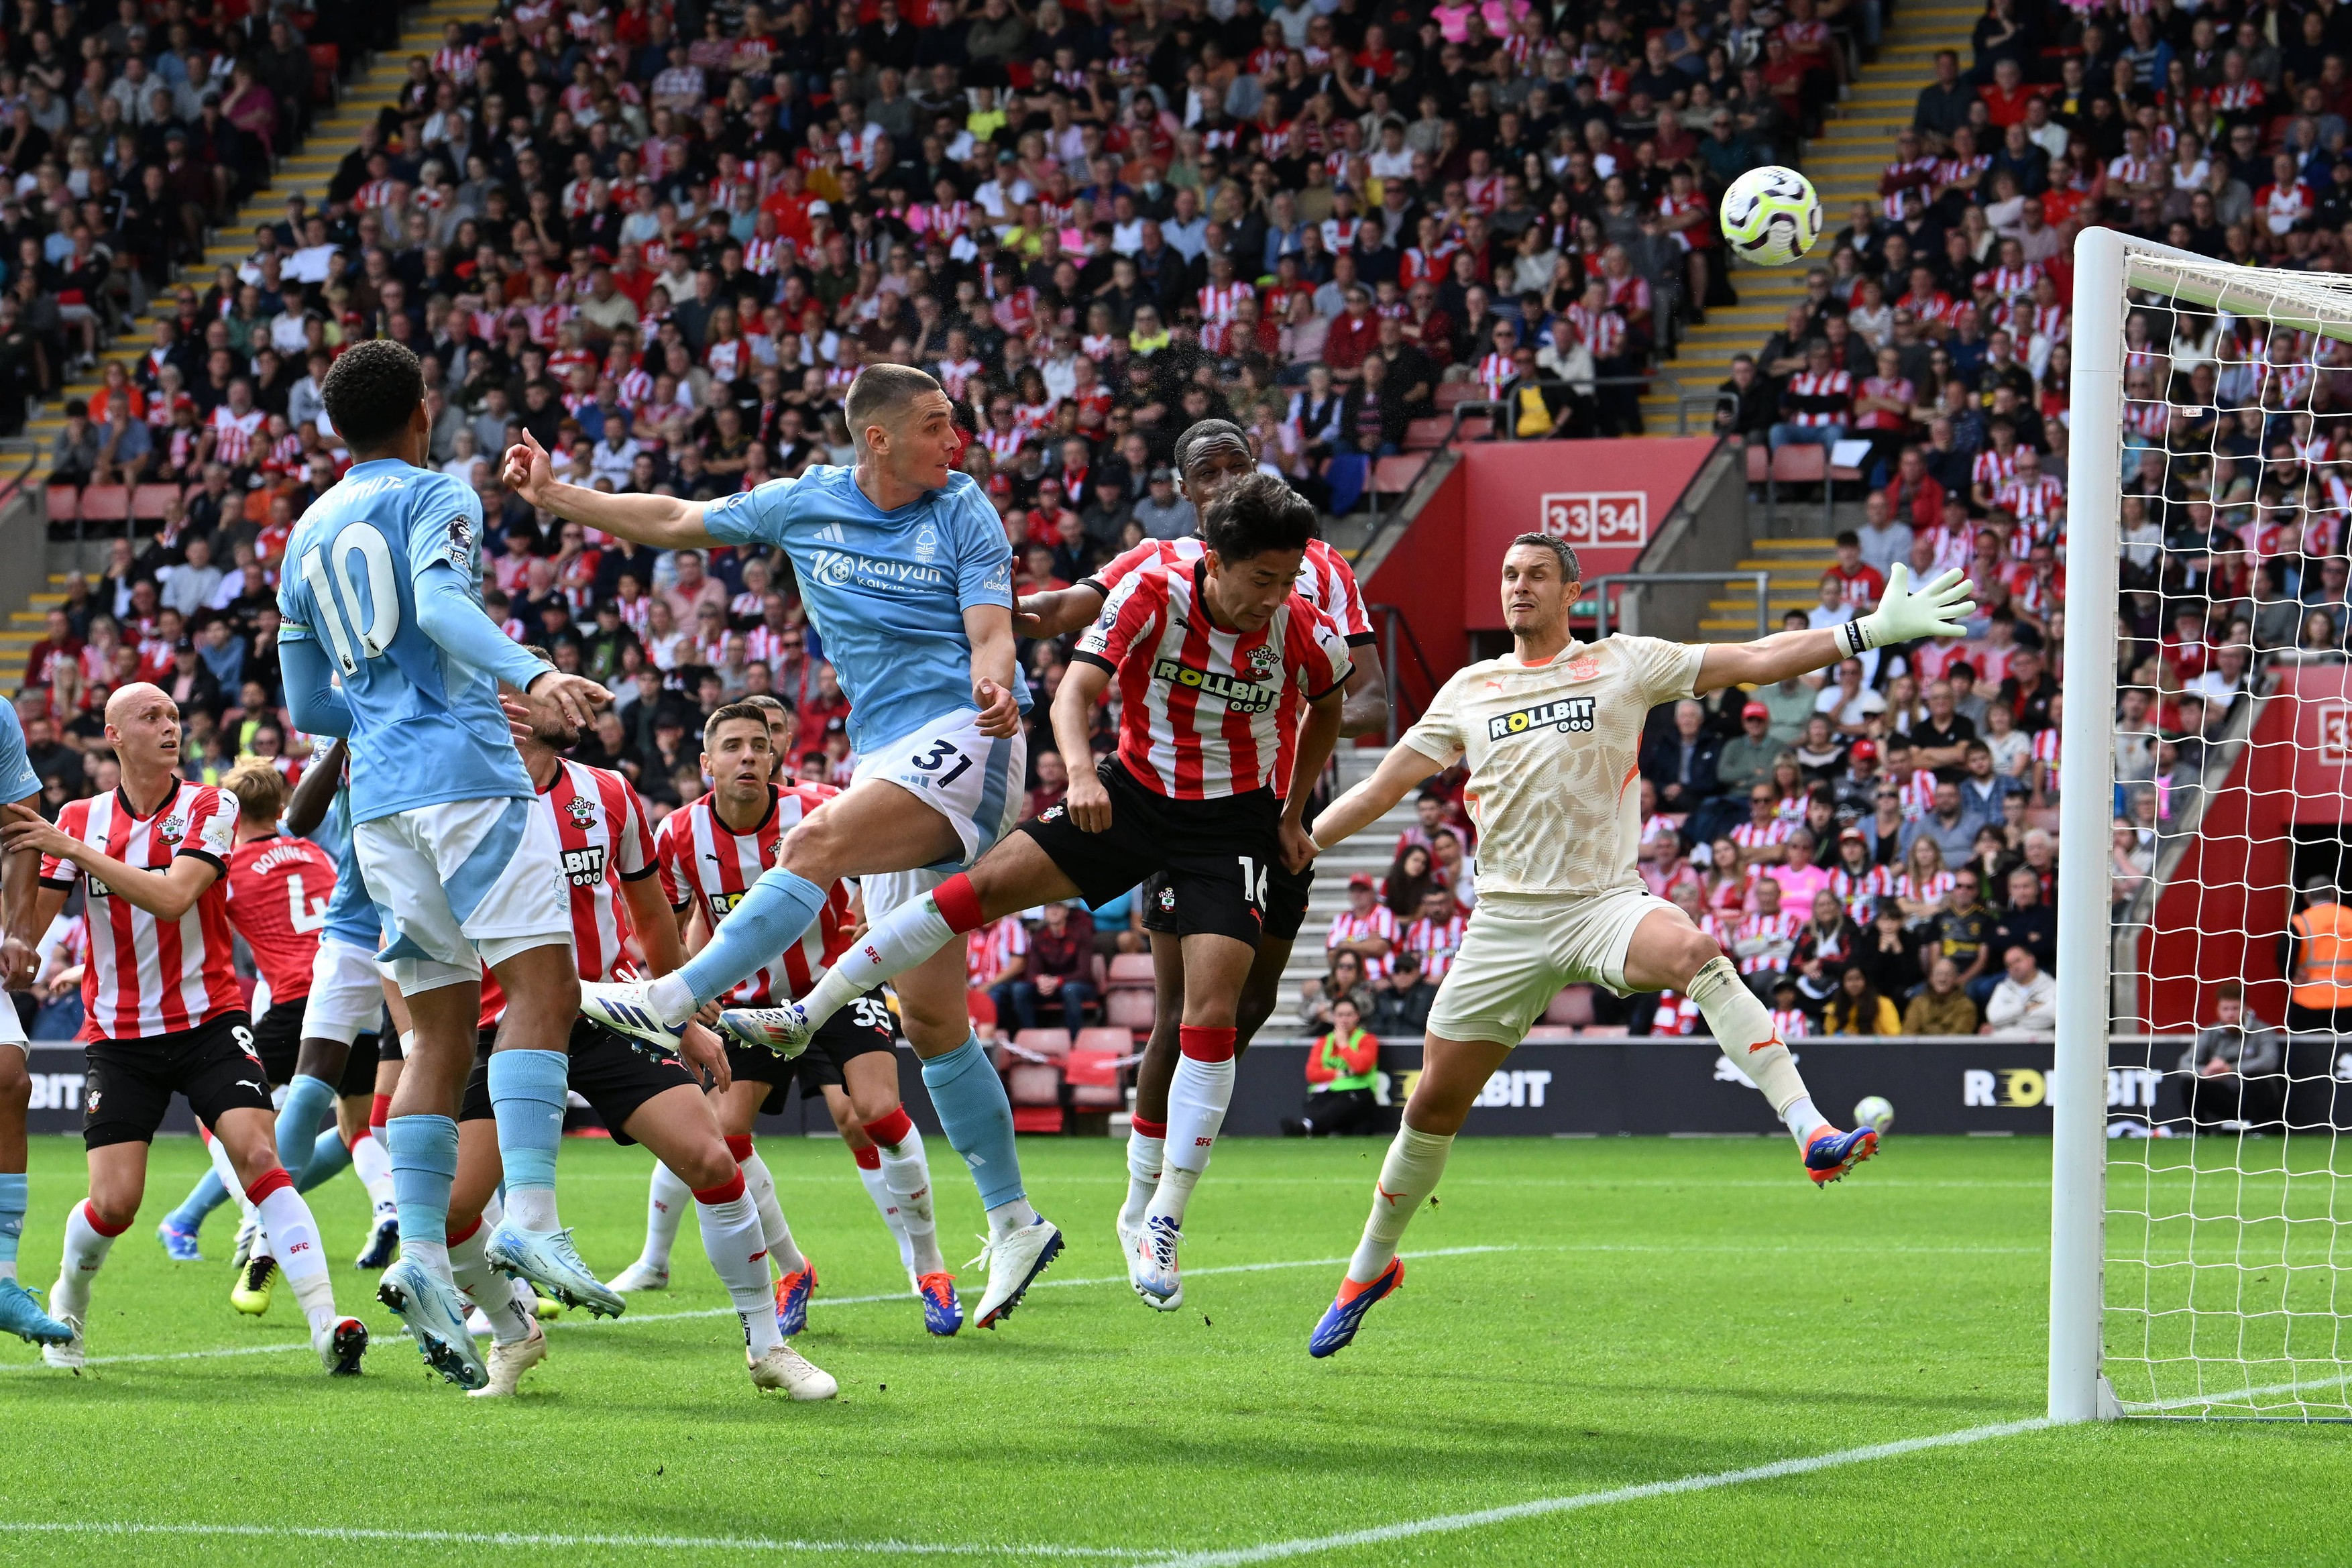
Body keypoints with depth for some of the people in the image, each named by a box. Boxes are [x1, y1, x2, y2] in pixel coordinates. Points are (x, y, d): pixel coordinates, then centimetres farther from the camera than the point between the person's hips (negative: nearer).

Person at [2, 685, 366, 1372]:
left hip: (209, 1019, -1)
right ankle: (66, 1308, 22)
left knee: (258, 1156, -21)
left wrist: (72, 847, -23)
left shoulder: (209, 808, -3)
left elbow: (172, 896, -20)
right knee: (114, 1202, -9)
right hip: (119, 1034, 1)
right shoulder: (79, 818, 3)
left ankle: (327, 1323, -23)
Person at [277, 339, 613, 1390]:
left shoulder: (307, 535, 22)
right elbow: (440, 603, -18)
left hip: (378, 796, 7)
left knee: (440, 1026, 6)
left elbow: (309, 705, 24)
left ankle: (420, 1253, -8)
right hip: (463, 772, -7)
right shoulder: (435, 497, 3)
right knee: (540, 985, -11)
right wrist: (528, 673, -32)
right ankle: (529, 1218, -27)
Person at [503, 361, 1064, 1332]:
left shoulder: (964, 514, -1)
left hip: (965, 740, -6)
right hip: (888, 759, 6)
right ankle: (1014, 1224, 8)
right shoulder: (806, 504, 10)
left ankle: (673, 1000, -34)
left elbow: (990, 635, -10)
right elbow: (676, 522, 21)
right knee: (930, 1019, 2)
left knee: (815, 843, -31)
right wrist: (554, 497, 18)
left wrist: (996, 687, -32)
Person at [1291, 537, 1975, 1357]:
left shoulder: (1624, 664, 5)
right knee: (1434, 1104, 3)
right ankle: (1370, 1268, 24)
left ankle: (1813, 1133, -43)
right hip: (1506, 919, 3)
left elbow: (1756, 659, -1)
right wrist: (1295, 844, 13)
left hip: (1606, 904, -3)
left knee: (1695, 953, -36)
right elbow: (1387, 781, 18)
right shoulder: (1470, 689, 13)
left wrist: (1870, 631, -9)